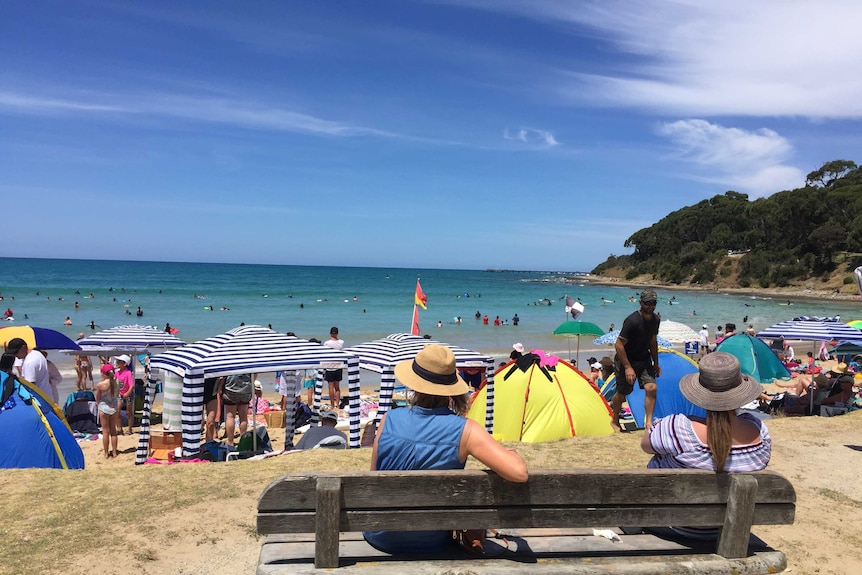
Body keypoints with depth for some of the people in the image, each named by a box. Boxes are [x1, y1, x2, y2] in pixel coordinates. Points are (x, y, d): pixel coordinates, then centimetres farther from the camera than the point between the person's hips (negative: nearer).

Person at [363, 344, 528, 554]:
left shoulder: (389, 420, -16)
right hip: (433, 544, -1)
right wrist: (512, 455, -6)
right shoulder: (465, 431, -22)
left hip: (381, 538, 2)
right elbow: (520, 474, -29)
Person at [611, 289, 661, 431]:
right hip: (625, 361, -6)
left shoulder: (655, 319, -2)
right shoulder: (632, 321, -26)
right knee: (622, 392, 5)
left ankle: (648, 422, -1)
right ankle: (614, 421, 28)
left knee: (652, 388, -11)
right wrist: (628, 367, -25)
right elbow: (618, 345, -25)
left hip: (643, 360, 6)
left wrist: (656, 363, 15)